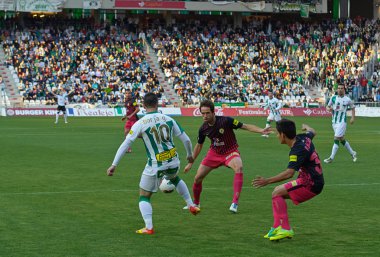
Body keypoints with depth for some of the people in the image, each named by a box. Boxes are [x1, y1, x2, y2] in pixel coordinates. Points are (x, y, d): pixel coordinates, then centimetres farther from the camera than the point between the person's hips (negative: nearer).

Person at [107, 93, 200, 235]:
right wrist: (190, 155, 24)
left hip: (155, 165, -4)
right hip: (173, 161, 4)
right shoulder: (168, 119, 0)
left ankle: (149, 228, -2)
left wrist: (114, 165, -13)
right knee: (175, 179, 39)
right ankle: (191, 206, 42)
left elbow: (125, 144, -15)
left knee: (144, 197, 11)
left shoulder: (140, 123, -11)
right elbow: (186, 139, 5)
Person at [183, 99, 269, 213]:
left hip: (230, 151, -4)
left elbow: (245, 126, -20)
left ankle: (235, 203, -36)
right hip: (214, 153, 4)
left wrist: (261, 130, -34)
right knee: (197, 178, 0)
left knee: (239, 168, -36)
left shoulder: (226, 121, -24)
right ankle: (196, 203, 29)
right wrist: (190, 163, 13)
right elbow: (199, 145, 8)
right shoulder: (203, 128, -9)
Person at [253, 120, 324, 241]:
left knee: (277, 193, -15)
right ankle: (277, 227, 9)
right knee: (277, 191, 13)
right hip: (316, 180, 10)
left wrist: (267, 181, -35)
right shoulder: (304, 138, 4)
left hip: (311, 184, -10)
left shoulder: (297, 150, -22)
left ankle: (286, 229, -17)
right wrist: (306, 127, 55)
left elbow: (289, 173, -33)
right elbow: (312, 132, 30)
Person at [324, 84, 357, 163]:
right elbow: (327, 106, 12)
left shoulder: (347, 99, -3)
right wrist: (329, 108, -11)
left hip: (342, 122, -5)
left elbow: (352, 107, 11)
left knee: (336, 139, -12)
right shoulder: (333, 98, 5)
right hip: (334, 121, 5)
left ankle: (331, 158, -11)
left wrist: (353, 118, 2)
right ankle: (353, 153, 29)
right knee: (341, 139, 13)